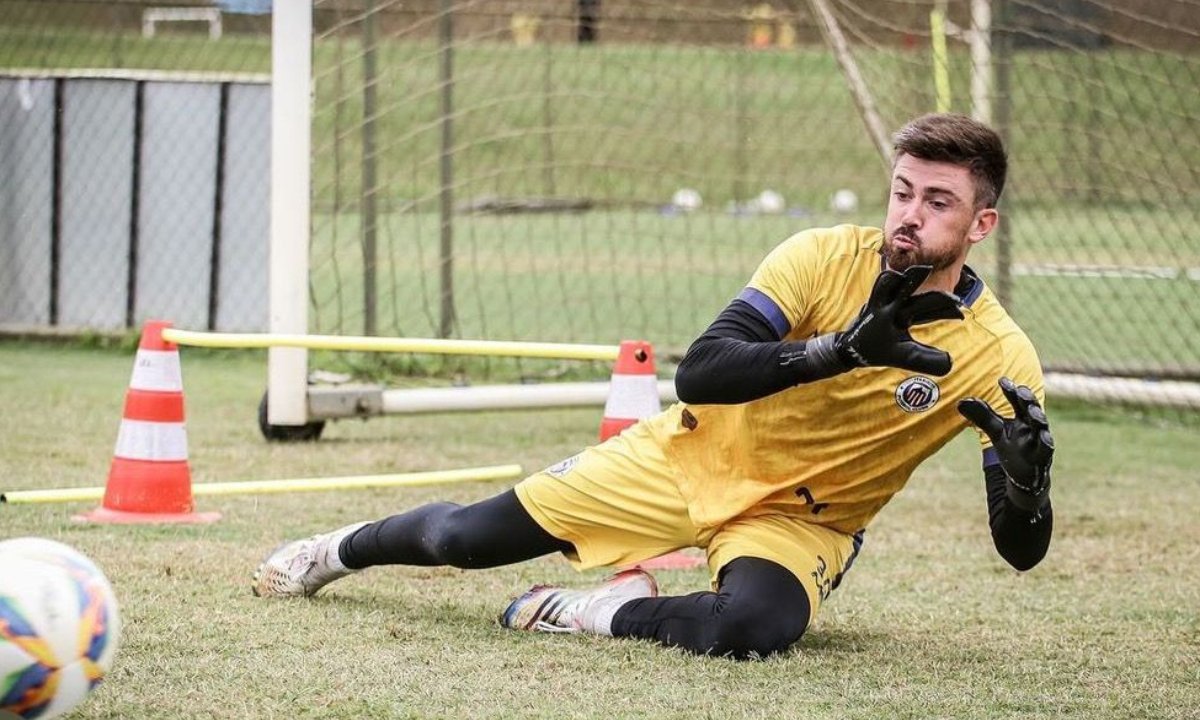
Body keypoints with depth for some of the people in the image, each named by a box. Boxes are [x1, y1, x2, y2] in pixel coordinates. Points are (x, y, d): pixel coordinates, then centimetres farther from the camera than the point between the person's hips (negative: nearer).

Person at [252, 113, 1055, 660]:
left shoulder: (998, 358, -18)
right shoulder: (827, 256, -17)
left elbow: (1021, 548, -17)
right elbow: (700, 372, -28)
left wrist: (1027, 472, -40)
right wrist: (841, 349, -40)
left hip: (800, 518, -2)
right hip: (695, 453, 2)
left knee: (750, 623, -38)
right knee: (465, 537, 7)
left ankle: (609, 613, -8)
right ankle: (345, 548, 41)